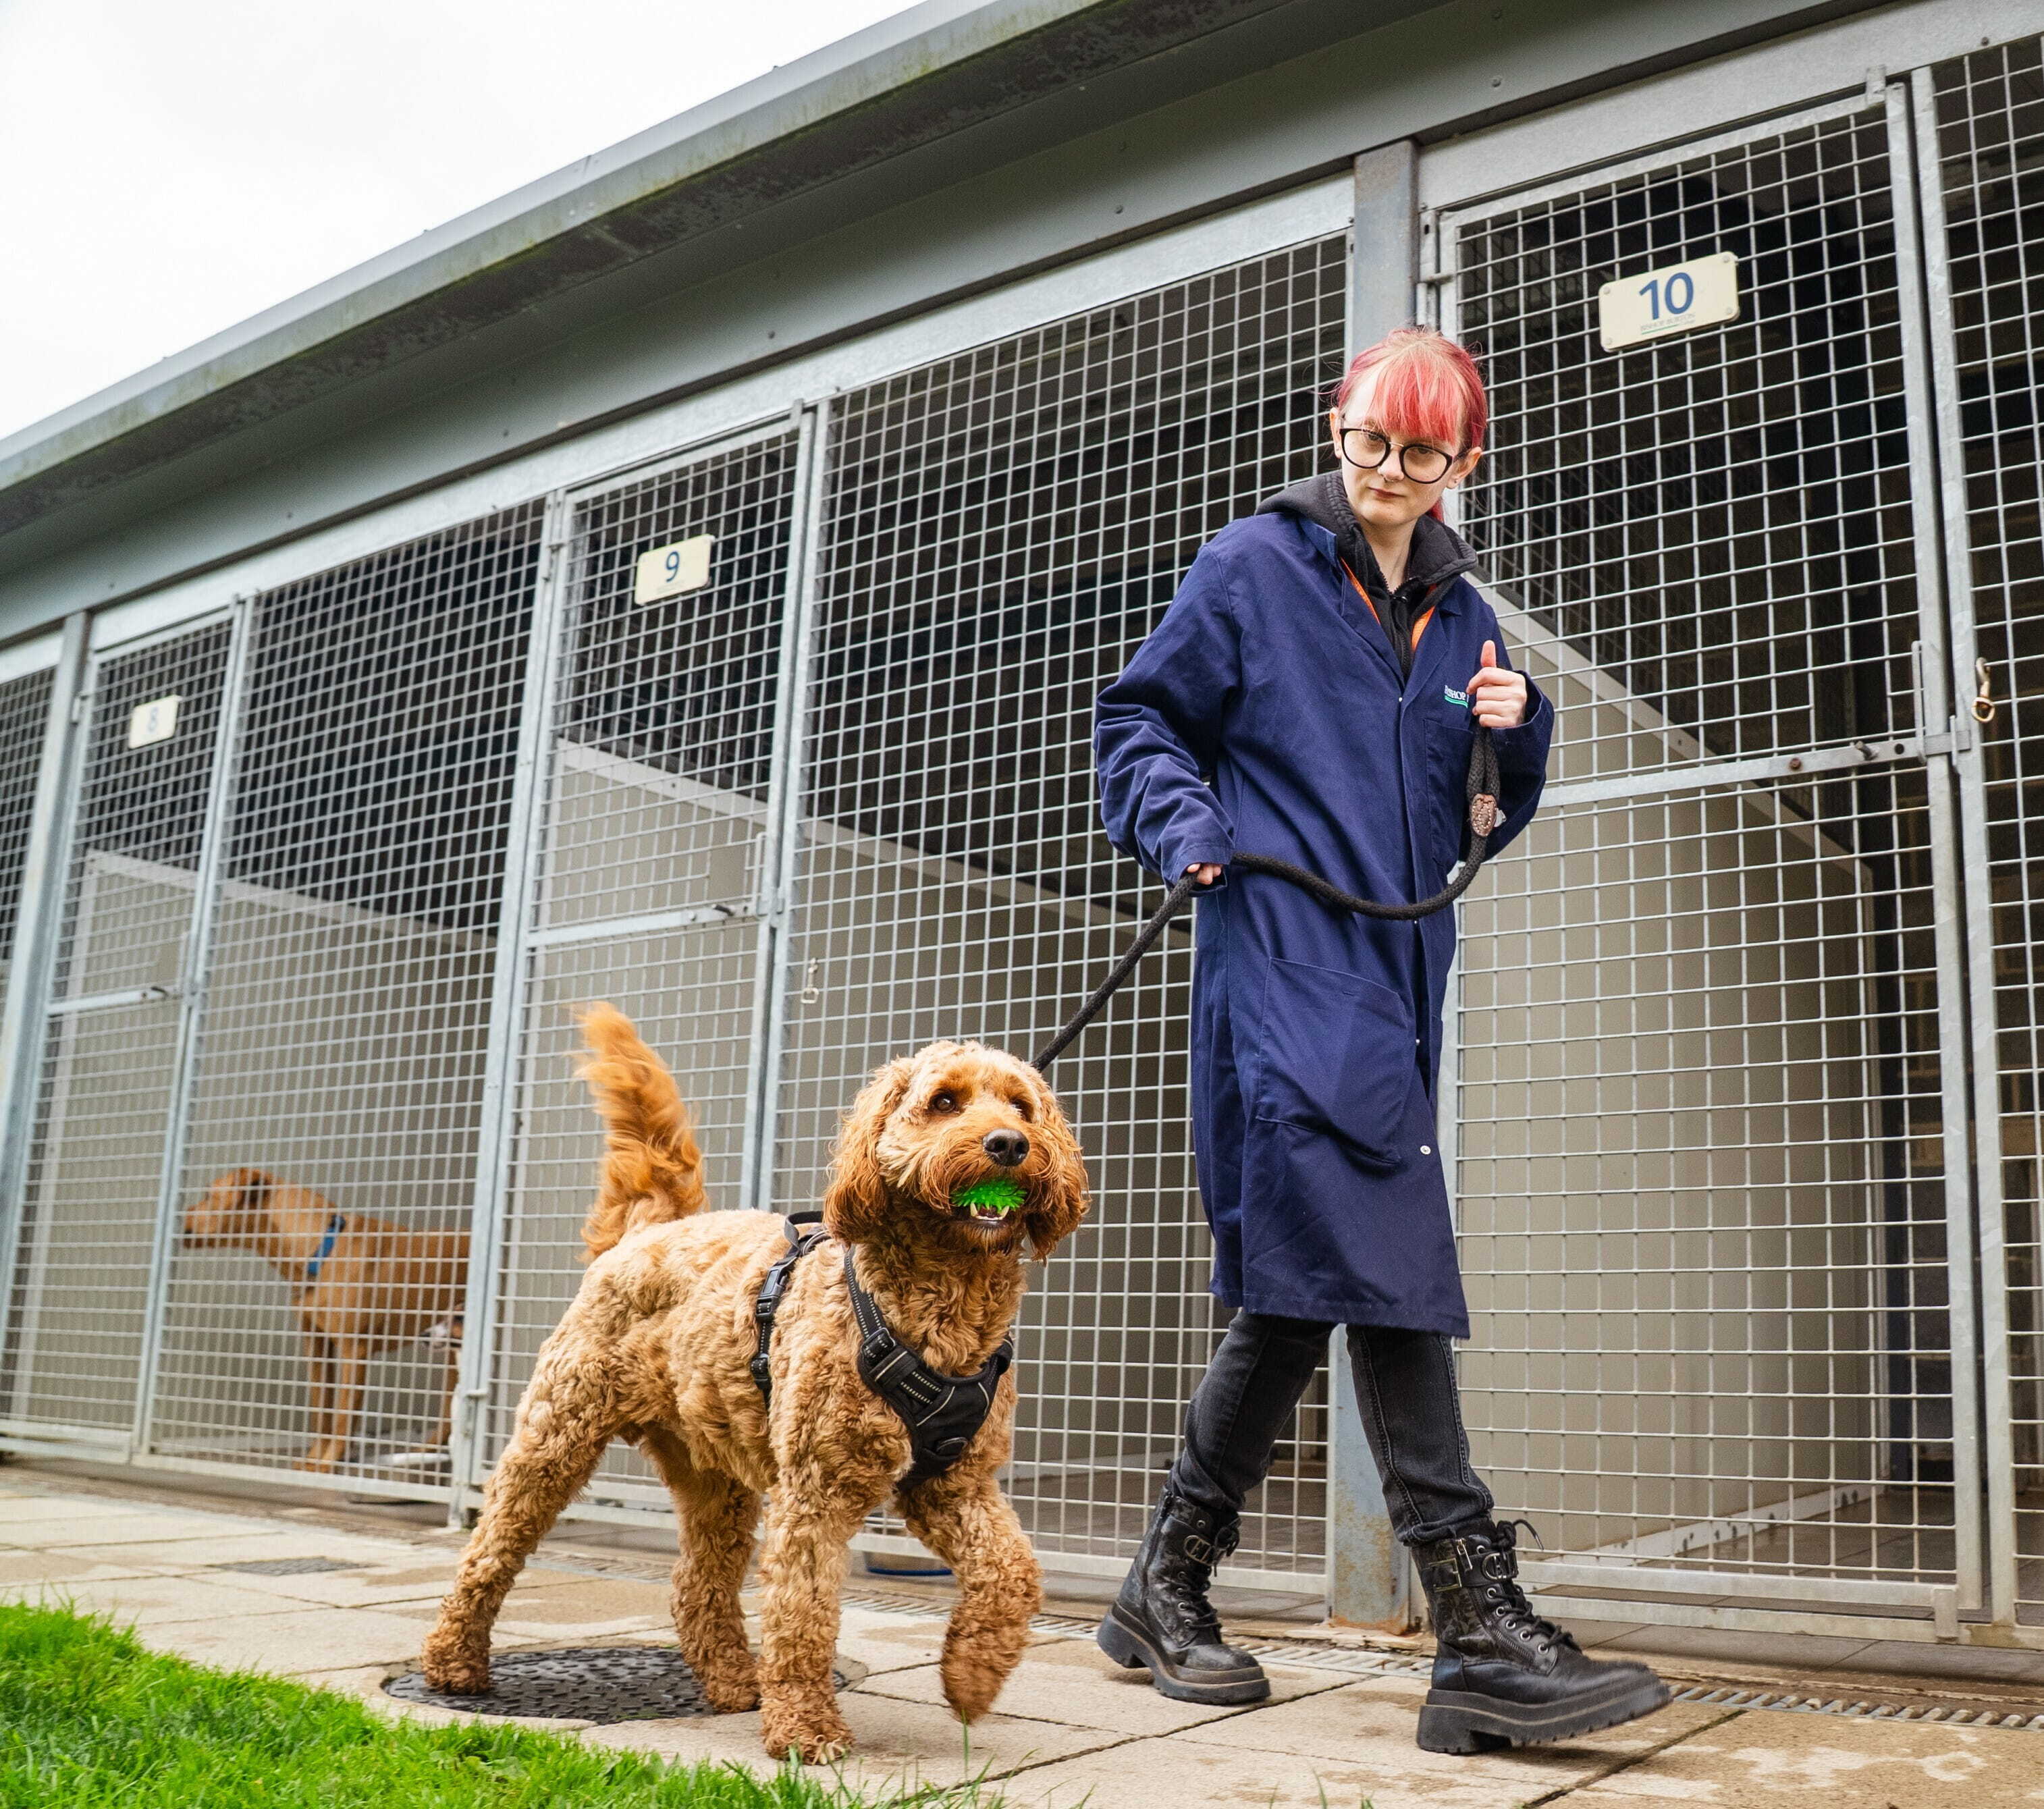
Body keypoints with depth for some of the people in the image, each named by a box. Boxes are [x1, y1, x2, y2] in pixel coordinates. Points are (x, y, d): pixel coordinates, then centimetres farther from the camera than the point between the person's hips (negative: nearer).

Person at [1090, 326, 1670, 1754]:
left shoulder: (1463, 616, 20)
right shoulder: (1253, 567, 5)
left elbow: (1483, 822, 22)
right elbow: (1140, 718, 8)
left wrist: (1517, 732, 2)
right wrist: (1183, 822, -9)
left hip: (1396, 975, 7)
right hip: (1283, 962, -6)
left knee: (1307, 1286, 6)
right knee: (1382, 1267, -17)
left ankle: (1169, 1591, 19)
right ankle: (1484, 1632, -13)